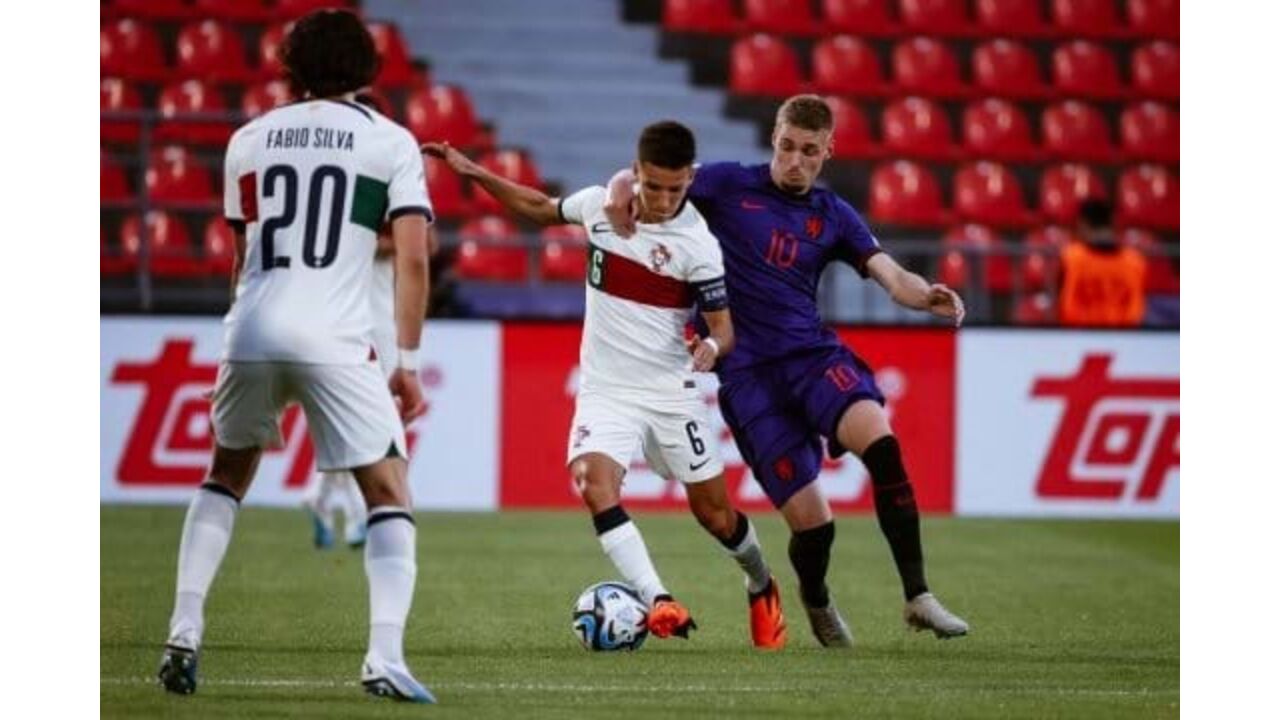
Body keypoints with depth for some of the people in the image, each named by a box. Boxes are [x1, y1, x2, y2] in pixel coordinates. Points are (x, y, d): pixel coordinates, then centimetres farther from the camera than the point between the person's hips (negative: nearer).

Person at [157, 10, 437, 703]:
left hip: (250, 333, 3)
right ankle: (384, 656, -12)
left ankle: (184, 629, 14)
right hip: (336, 342, -3)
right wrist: (407, 363, 4)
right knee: (389, 497, 5)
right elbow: (413, 260, -1)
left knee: (225, 478, 26)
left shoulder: (249, 139, 16)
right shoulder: (390, 142, 6)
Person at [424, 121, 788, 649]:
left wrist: (713, 346, -35)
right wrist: (474, 173, 12)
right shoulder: (599, 203, -3)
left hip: (670, 392, -2)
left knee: (713, 510, 6)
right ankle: (658, 602, -33)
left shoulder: (697, 244, -15)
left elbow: (723, 327, -11)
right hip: (605, 388, 3)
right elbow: (542, 209, 18)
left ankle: (761, 587, 38)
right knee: (594, 481, -25)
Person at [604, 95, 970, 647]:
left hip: (811, 352, 2)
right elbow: (648, 180, 5)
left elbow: (892, 277, 2)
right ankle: (816, 601, 26)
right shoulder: (729, 186, 6)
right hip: (747, 371, -2)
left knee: (879, 440, -31)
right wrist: (622, 189, -20)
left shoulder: (833, 216, 12)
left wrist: (927, 297, -21)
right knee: (811, 523, -10)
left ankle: (918, 597, -27)